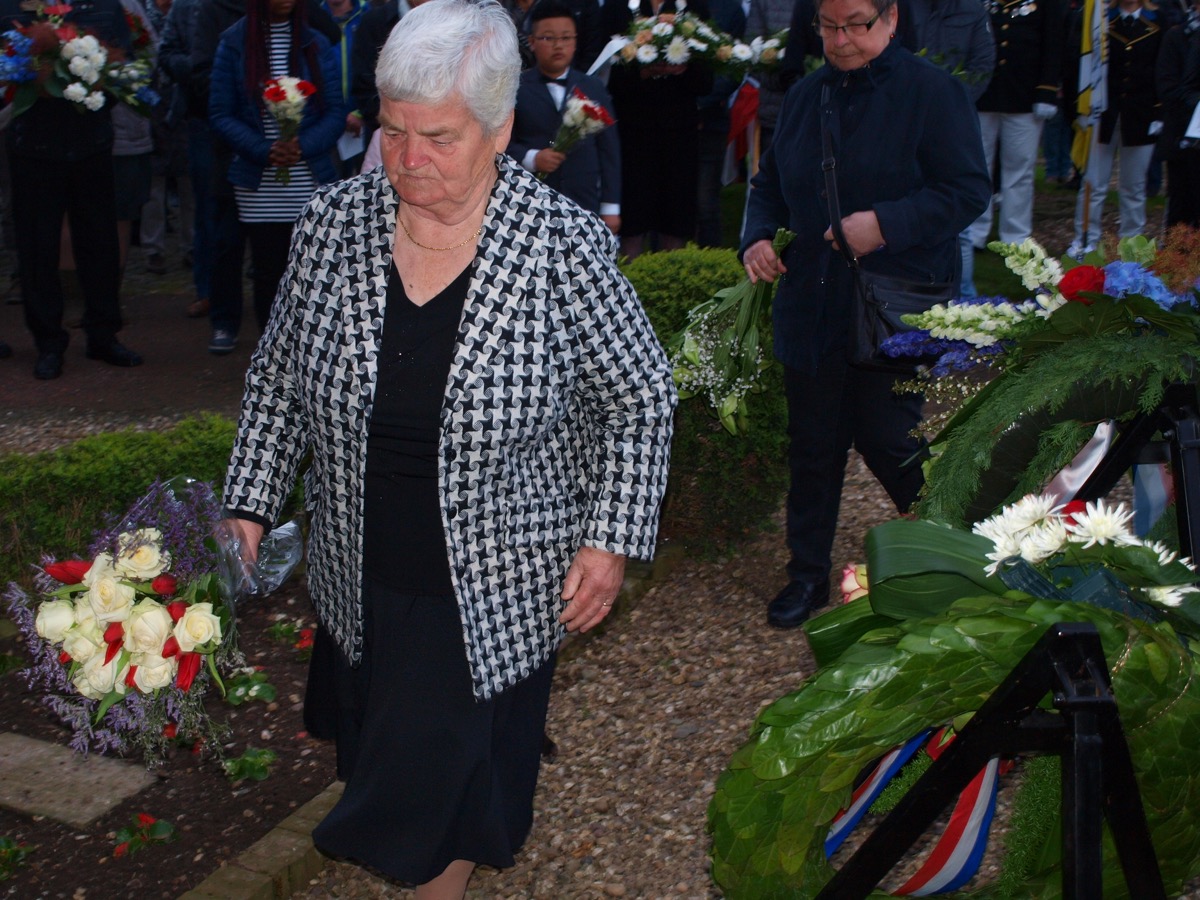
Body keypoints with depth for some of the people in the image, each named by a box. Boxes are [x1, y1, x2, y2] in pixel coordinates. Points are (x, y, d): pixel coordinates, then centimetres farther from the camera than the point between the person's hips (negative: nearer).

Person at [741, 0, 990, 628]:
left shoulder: (932, 92, -7)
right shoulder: (804, 97, 10)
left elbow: (968, 192, -12)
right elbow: (769, 187, 18)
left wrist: (885, 224, -23)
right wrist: (757, 239, -2)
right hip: (810, 306, 5)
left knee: (887, 440, -1)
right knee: (812, 445, 11)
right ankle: (808, 574, 26)